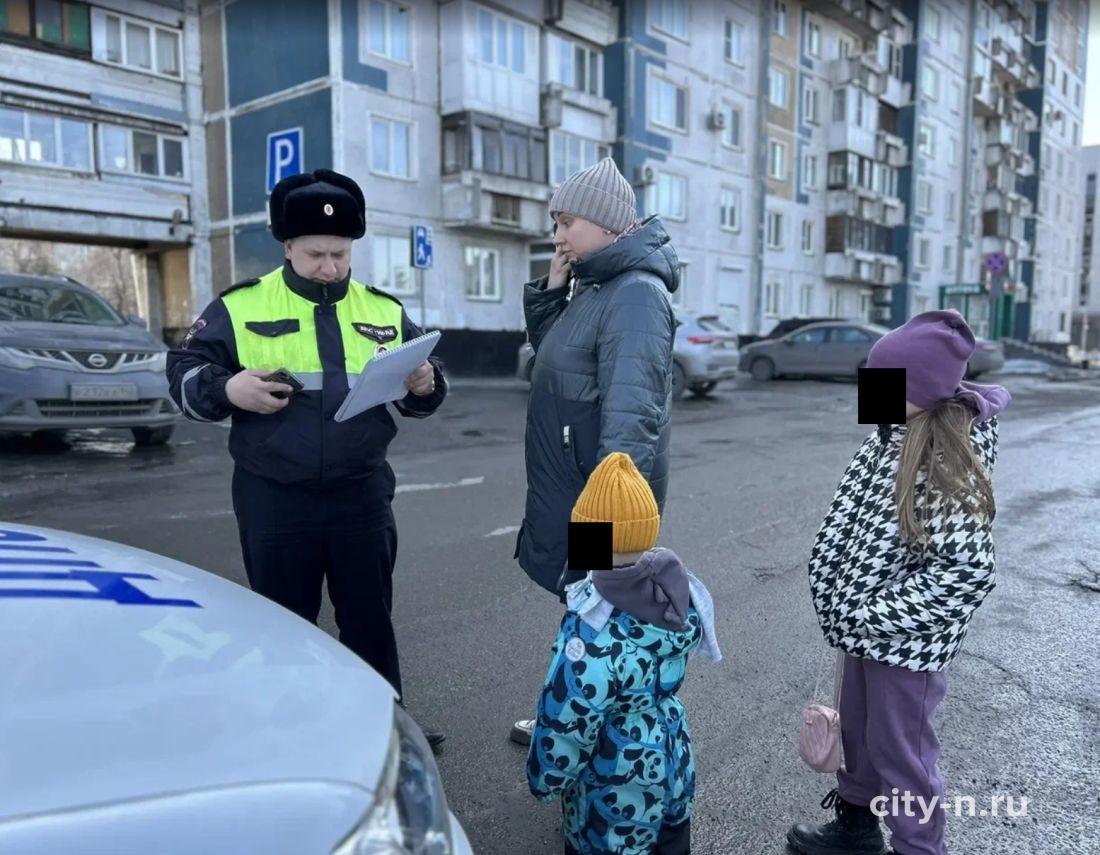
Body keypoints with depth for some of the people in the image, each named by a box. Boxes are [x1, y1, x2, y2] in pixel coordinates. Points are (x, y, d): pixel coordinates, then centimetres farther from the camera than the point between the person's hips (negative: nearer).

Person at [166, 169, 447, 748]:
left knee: (370, 617, 14)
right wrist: (228, 389, -19)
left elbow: (421, 392, 15)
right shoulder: (240, 307, 0)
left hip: (362, 494, 2)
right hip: (274, 498, -2)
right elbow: (184, 373, 2)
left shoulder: (384, 311, 8)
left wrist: (424, 385, -9)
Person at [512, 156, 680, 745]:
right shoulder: (595, 286, 12)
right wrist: (550, 291, 6)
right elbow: (551, 353, 21)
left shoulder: (635, 294, -19)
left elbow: (630, 416, -26)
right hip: (570, 493, 10)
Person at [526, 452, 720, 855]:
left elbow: (567, 724, -24)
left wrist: (544, 781, -6)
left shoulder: (593, 631, -35)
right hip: (673, 759, 6)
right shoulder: (682, 590, -15)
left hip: (618, 787, -6)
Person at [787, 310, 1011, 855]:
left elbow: (965, 570, -26)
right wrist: (845, 602, 5)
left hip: (907, 639, -8)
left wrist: (875, 615, -22)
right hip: (867, 627, 8)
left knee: (900, 749, 9)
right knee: (857, 729, 24)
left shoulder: (951, 462, -23)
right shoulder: (890, 437, 0)